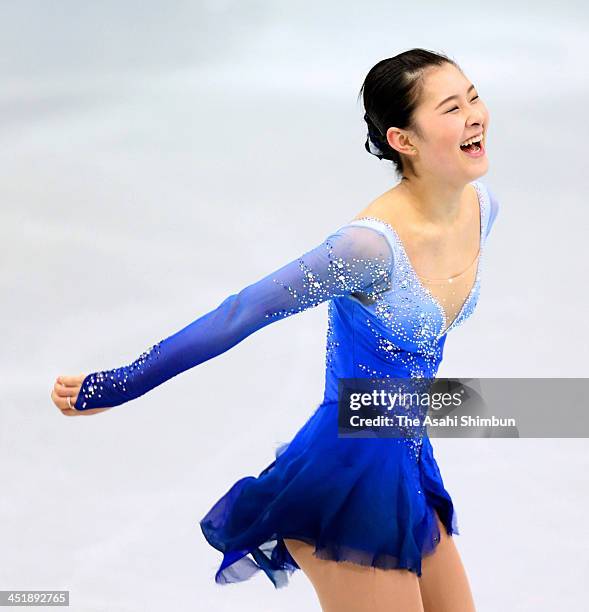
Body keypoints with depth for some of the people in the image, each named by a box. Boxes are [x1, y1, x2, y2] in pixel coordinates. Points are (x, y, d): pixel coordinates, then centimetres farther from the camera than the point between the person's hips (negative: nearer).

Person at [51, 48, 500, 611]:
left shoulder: (482, 205, -3)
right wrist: (119, 385, -16)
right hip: (347, 475, -7)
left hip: (405, 461, 7)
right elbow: (241, 315, -21)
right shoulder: (372, 243, -26)